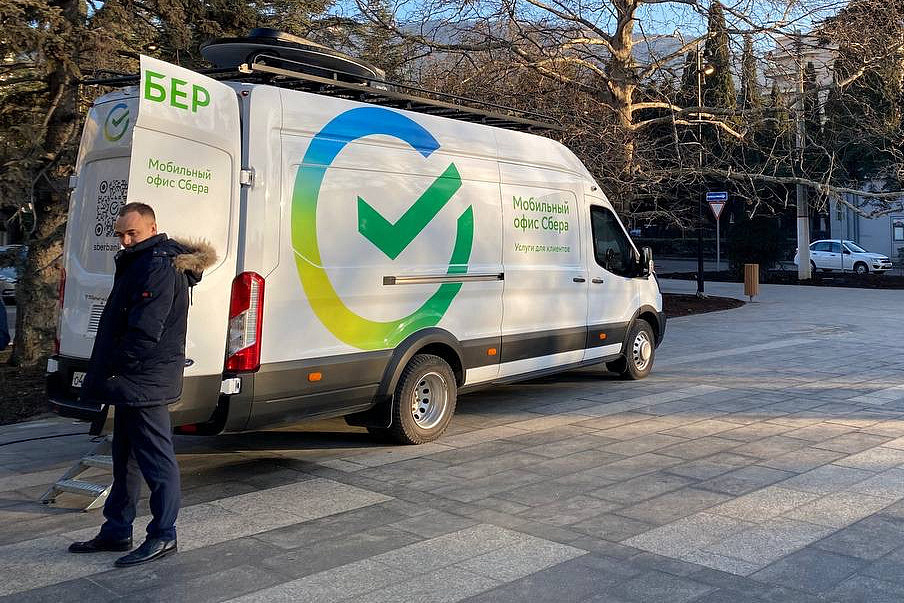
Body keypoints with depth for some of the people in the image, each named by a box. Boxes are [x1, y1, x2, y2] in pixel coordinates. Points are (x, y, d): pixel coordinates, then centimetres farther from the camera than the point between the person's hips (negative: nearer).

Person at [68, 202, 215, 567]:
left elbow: (144, 331, -23)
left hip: (144, 382, -11)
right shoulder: (138, 263, 18)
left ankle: (163, 537, 8)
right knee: (126, 458, 18)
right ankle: (117, 531, 29)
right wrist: (108, 374, 16)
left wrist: (113, 370, -16)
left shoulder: (158, 266, -17)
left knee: (156, 458, -2)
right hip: (131, 384, 11)